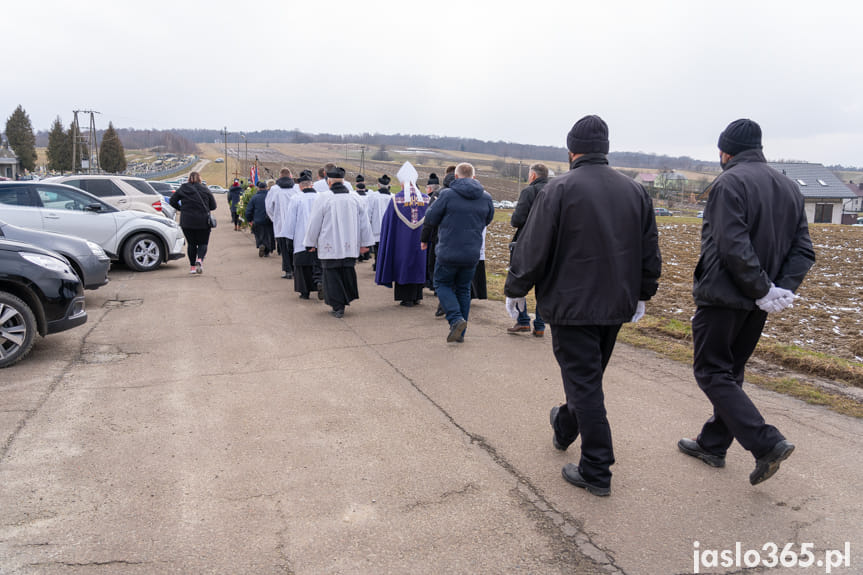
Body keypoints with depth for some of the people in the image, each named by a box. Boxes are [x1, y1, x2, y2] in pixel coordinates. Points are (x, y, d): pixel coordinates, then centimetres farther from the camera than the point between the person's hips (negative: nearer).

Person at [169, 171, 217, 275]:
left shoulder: (182, 189, 2)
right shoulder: (205, 189, 0)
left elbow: (172, 201, 3)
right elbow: (213, 206, 3)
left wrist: (181, 208, 15)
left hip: (187, 221, 1)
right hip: (203, 221, -1)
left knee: (191, 244, 12)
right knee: (203, 243, 8)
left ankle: (192, 266, 11)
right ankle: (200, 259, -18)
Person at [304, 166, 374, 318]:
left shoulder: (323, 199, -10)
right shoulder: (355, 198, 1)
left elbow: (314, 223, -3)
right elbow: (364, 222, 6)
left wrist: (311, 243, 9)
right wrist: (364, 243, 13)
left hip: (330, 247, -3)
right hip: (350, 246, 3)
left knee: (332, 276, 6)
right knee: (348, 273, 18)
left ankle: (338, 307, 9)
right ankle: (347, 298, 26)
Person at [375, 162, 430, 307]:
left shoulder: (396, 199, -8)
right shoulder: (426, 199, 0)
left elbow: (388, 221, -2)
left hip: (402, 240, -3)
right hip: (420, 240, 3)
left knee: (403, 264, 6)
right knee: (418, 264, 13)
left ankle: (407, 298, 7)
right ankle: (417, 296, 19)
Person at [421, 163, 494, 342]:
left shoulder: (447, 195, -9)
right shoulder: (486, 198, 4)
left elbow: (431, 219, -1)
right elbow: (488, 220, 19)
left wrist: (425, 239, 15)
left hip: (448, 252, -4)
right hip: (472, 254, 4)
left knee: (442, 284, 13)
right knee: (464, 289, 16)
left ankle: (456, 319, -7)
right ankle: (460, 333, 19)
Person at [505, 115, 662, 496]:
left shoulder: (560, 189, -12)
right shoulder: (635, 190, 7)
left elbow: (533, 248, -12)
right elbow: (650, 252, 12)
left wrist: (515, 290, 1)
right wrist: (642, 294, 23)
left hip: (572, 304, -6)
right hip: (617, 304, 7)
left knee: (584, 383, 0)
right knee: (589, 376, 21)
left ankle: (596, 472, 6)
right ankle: (565, 428, 45)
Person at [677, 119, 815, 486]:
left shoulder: (730, 183, -14)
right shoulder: (789, 188, 12)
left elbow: (733, 248, -24)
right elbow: (803, 250, 7)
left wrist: (765, 291, -16)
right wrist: (784, 289, -3)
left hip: (723, 297, -8)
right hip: (756, 305, 8)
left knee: (711, 372, 2)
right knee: (730, 372, 18)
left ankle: (766, 444, -6)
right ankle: (713, 444, 29)